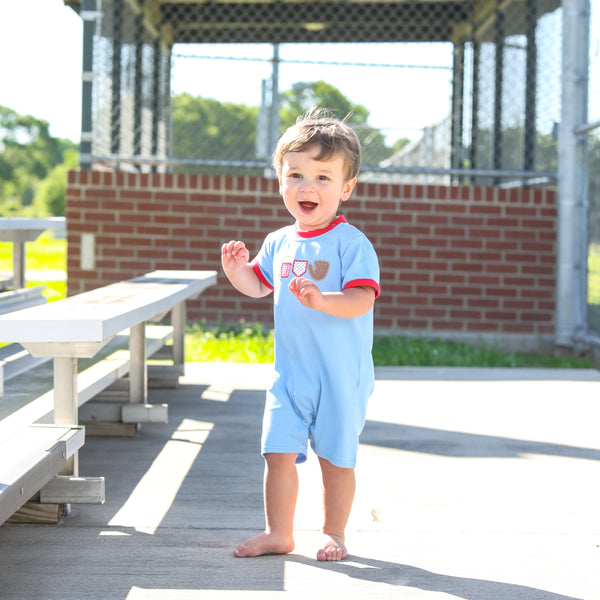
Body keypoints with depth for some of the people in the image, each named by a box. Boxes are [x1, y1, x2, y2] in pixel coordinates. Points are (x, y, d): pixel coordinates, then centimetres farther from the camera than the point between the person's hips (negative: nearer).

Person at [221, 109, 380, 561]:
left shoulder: (351, 242, -11)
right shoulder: (279, 243, 8)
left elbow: (363, 299, -21)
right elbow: (257, 286, 21)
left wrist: (322, 300, -37)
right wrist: (236, 267, 1)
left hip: (340, 374, -5)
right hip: (290, 371, 5)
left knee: (336, 457, 7)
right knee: (278, 452, 4)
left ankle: (334, 534, 23)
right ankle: (278, 533, 16)